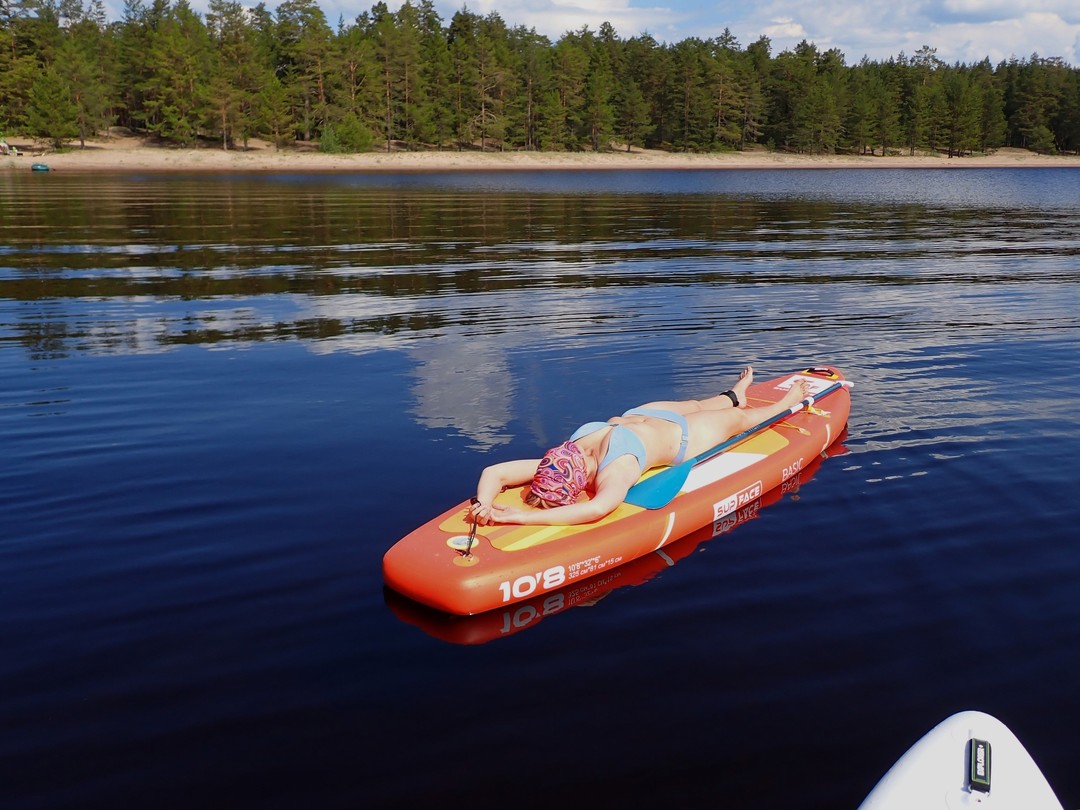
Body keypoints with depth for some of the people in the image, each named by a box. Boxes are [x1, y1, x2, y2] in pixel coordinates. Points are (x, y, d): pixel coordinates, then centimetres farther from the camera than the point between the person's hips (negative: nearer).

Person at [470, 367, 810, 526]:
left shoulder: (614, 472, -48)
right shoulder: (558, 463, -33)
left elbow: (597, 509, -68)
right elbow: (492, 472, -31)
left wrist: (521, 516, -69)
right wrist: (485, 504, -51)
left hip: (680, 434, -4)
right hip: (638, 418, 5)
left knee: (738, 418, 27)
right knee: (697, 405, 37)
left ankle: (785, 402, 56)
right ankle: (734, 394, 68)